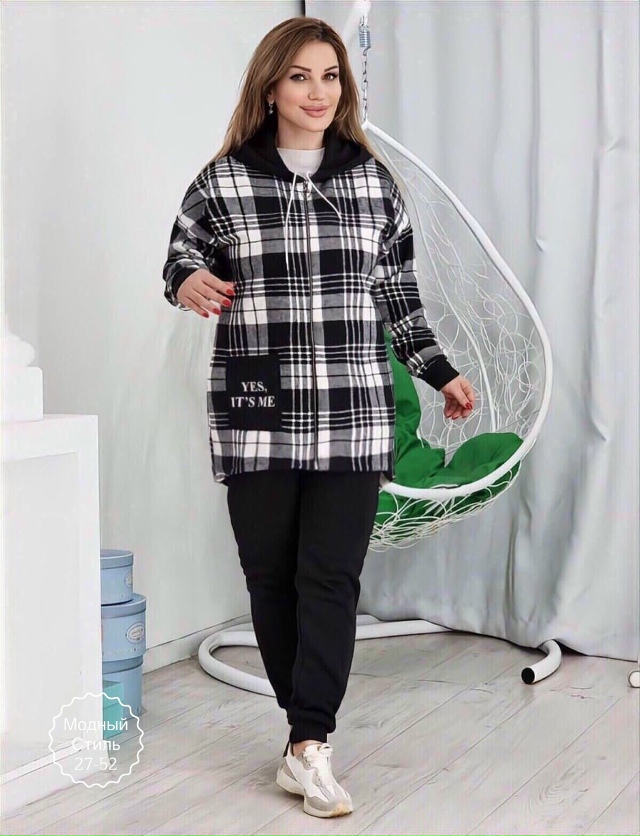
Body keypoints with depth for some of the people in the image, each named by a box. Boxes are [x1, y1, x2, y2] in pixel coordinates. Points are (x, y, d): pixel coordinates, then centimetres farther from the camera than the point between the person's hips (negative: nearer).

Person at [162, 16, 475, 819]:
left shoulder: (373, 180, 9)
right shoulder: (223, 181, 3)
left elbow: (398, 292, 15)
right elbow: (181, 258, 12)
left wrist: (439, 371, 12)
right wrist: (189, 282, -11)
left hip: (352, 417, 1)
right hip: (256, 417, 0)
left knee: (331, 578, -5)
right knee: (271, 576, 5)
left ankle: (307, 747, -1)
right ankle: (311, 731, 21)